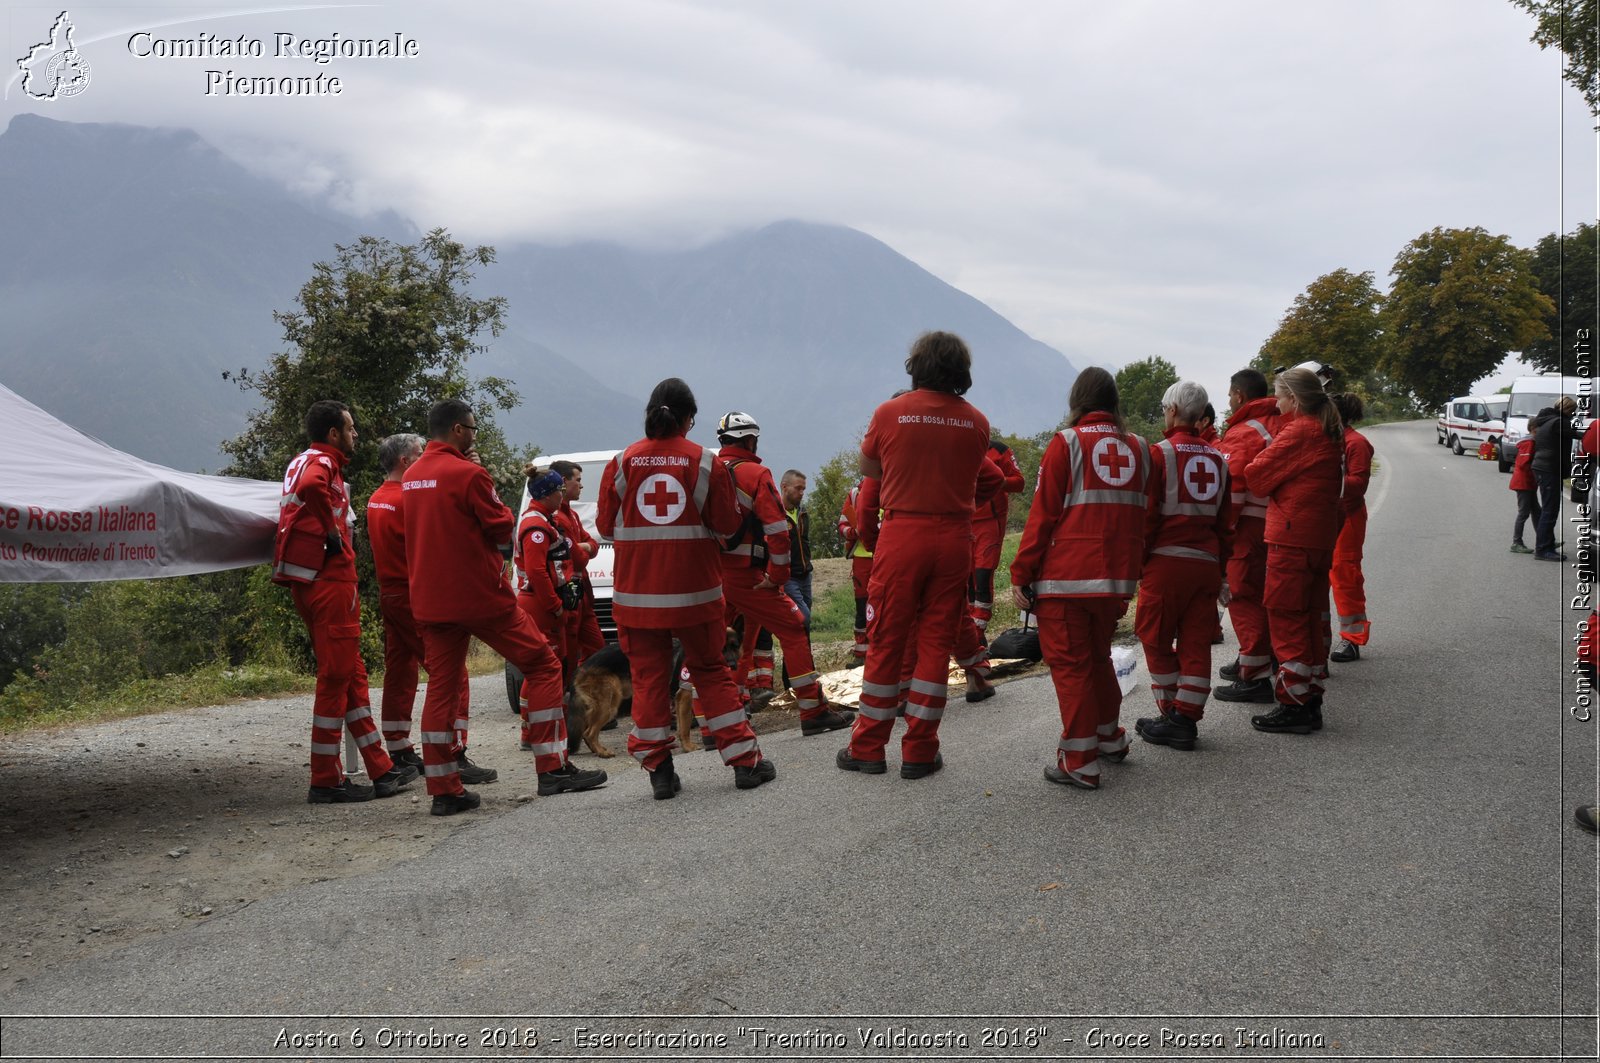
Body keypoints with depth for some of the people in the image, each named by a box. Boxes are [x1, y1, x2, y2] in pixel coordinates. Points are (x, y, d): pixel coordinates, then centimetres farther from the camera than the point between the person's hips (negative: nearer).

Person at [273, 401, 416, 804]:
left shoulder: (303, 462, 21)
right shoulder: (322, 462, -9)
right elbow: (311, 486, -32)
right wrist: (333, 532, -20)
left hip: (312, 585, 10)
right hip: (330, 580, -10)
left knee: (351, 675, 12)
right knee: (335, 677, -6)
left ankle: (380, 769, 19)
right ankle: (325, 782, -1)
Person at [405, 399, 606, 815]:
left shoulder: (412, 476, 11)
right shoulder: (468, 473, -13)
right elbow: (503, 529, -9)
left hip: (430, 600, 8)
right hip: (480, 594, -7)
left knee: (442, 685, 9)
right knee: (542, 665, 3)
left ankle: (443, 789, 9)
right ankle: (552, 769, 2)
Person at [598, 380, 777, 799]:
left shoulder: (621, 463, -1)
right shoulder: (707, 462, -4)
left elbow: (606, 525, 5)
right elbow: (728, 524, -2)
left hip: (637, 593, 1)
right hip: (695, 591, 0)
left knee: (649, 677, 9)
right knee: (711, 673, 12)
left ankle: (659, 771, 8)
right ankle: (745, 762, 13)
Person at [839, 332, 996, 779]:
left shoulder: (890, 413, -4)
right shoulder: (976, 422, 2)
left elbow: (869, 468, 10)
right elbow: (968, 475, 9)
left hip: (902, 536, -1)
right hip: (955, 537, 2)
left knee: (886, 642, 7)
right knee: (936, 642, 8)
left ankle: (868, 747, 15)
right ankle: (920, 751, 12)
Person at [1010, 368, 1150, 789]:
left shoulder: (1066, 443, -5)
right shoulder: (1137, 448, 9)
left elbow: (1042, 515, -8)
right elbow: (1141, 517, 11)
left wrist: (1020, 574, -5)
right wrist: (1130, 573, 18)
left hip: (1065, 579, -5)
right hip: (1117, 579, 5)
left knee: (1070, 663, 2)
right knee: (1099, 657, 23)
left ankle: (1079, 763, 3)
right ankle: (1109, 738, 33)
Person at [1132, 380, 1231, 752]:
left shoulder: (1160, 454, -7)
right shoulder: (1218, 459, 11)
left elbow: (1146, 516, -10)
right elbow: (1224, 521, 14)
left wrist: (1136, 564, -3)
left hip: (1167, 560, -5)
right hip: (1207, 563, 5)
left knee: (1157, 640, 7)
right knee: (1196, 642, 8)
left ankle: (1170, 717, 12)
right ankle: (1186, 720, 10)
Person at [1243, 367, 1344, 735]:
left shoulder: (1298, 432, -14)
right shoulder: (1328, 433, 15)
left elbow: (1258, 474, -11)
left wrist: (1231, 468, 8)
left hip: (1292, 539, -9)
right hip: (1321, 538, 9)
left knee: (1285, 618, -3)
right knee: (1310, 617, 15)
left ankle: (1294, 705, -1)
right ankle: (1311, 700, 22)